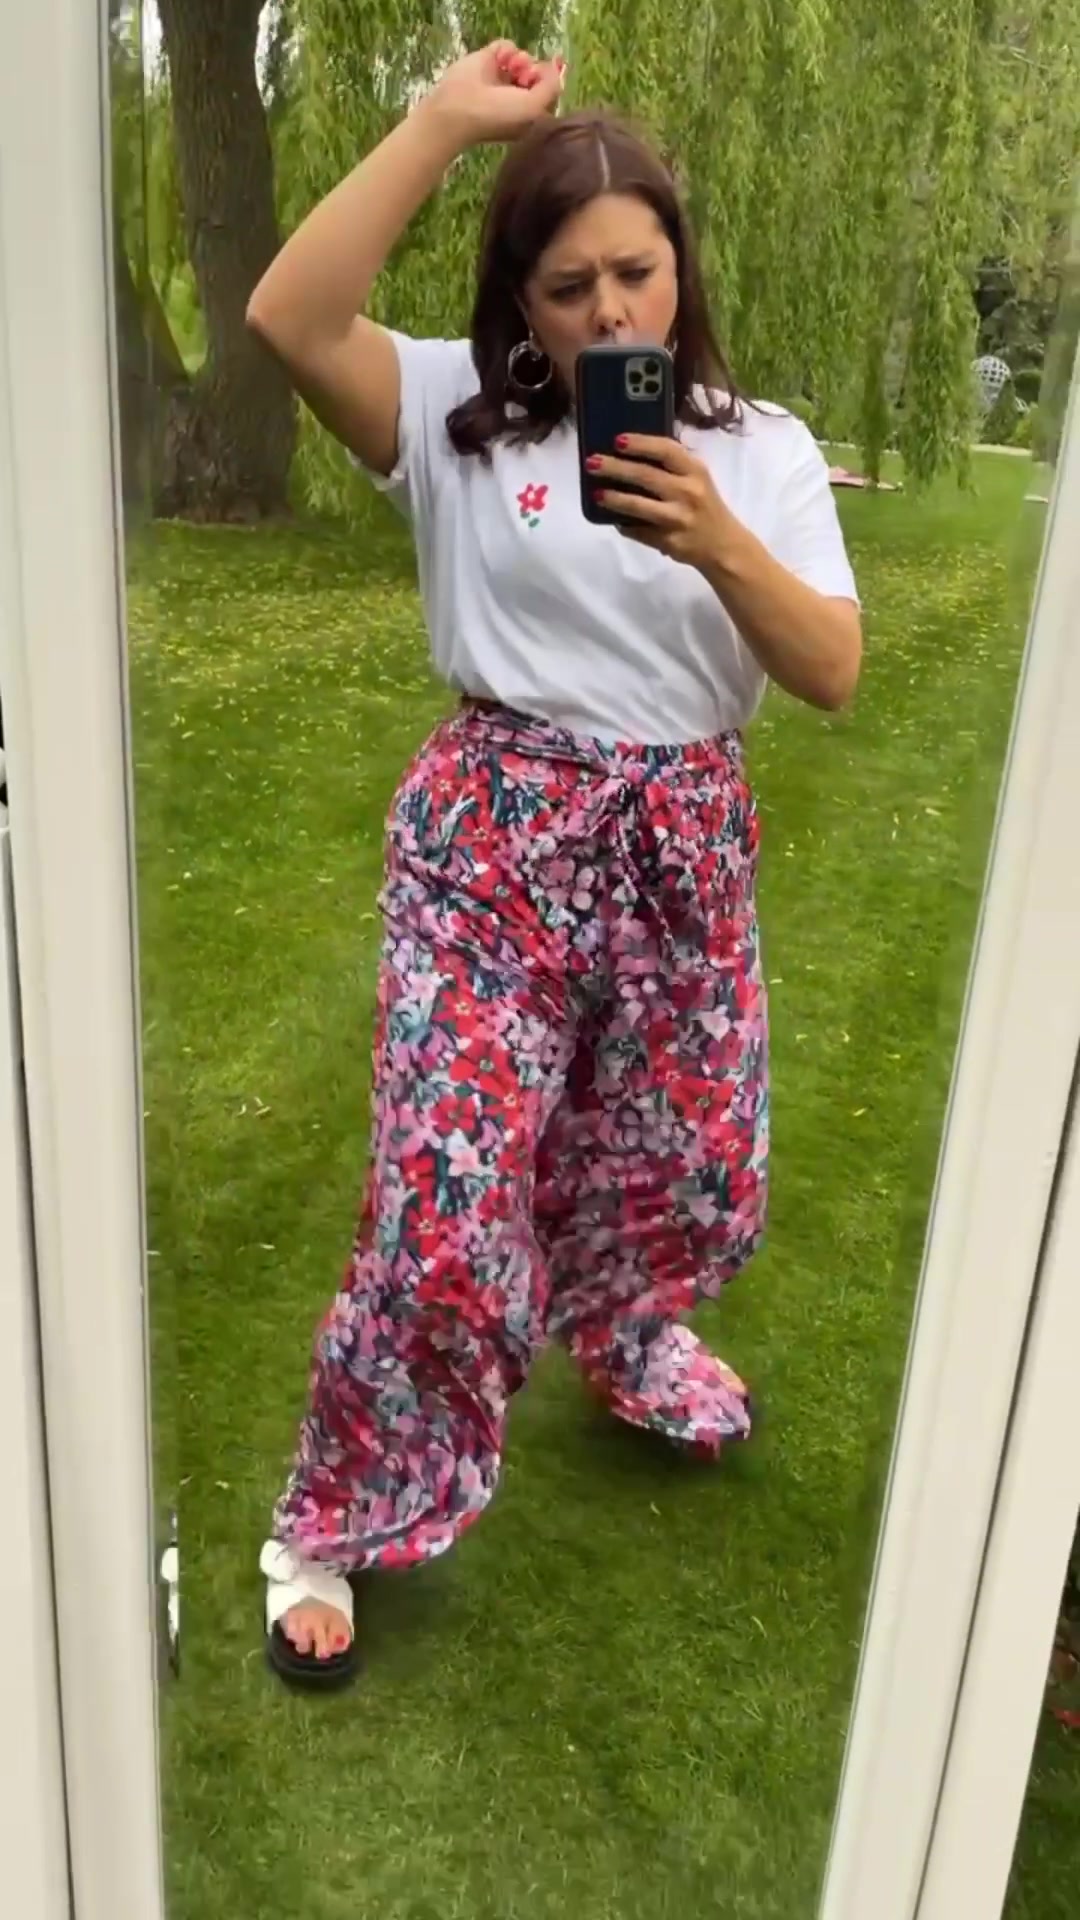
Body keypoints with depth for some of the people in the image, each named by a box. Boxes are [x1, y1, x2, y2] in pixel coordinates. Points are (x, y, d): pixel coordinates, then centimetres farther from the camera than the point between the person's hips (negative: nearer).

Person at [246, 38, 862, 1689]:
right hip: (493, 834, -3)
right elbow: (288, 320, -21)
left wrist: (718, 544, -23)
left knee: (687, 1168, 18)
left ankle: (627, 1340, 54)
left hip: (685, 844, 4)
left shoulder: (761, 448, 2)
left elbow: (833, 676, -6)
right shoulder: (461, 415, -4)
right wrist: (445, 119, -20)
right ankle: (335, 1526, 17)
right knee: (449, 1206, -6)